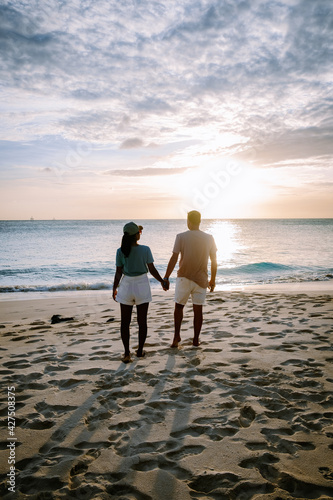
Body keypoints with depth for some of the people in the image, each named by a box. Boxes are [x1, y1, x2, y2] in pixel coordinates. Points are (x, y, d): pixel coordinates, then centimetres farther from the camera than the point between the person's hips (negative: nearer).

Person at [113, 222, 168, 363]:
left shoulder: (120, 251, -7)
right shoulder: (145, 250, -11)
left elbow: (118, 273, -4)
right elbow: (152, 270, -7)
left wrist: (114, 289, 9)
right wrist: (162, 281, 9)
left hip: (126, 286, 1)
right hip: (142, 286, -1)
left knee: (125, 322, 11)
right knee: (142, 321, 12)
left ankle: (127, 353, 10)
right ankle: (140, 351, 21)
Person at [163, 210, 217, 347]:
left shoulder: (181, 237, -7)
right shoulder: (209, 238, 0)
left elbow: (173, 259, -9)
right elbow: (214, 261, 4)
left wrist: (166, 278, -2)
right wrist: (212, 280, 14)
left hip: (184, 278, -2)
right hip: (201, 279, 2)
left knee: (178, 307, 14)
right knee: (198, 310, 9)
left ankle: (177, 335, 9)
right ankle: (196, 339, 16)